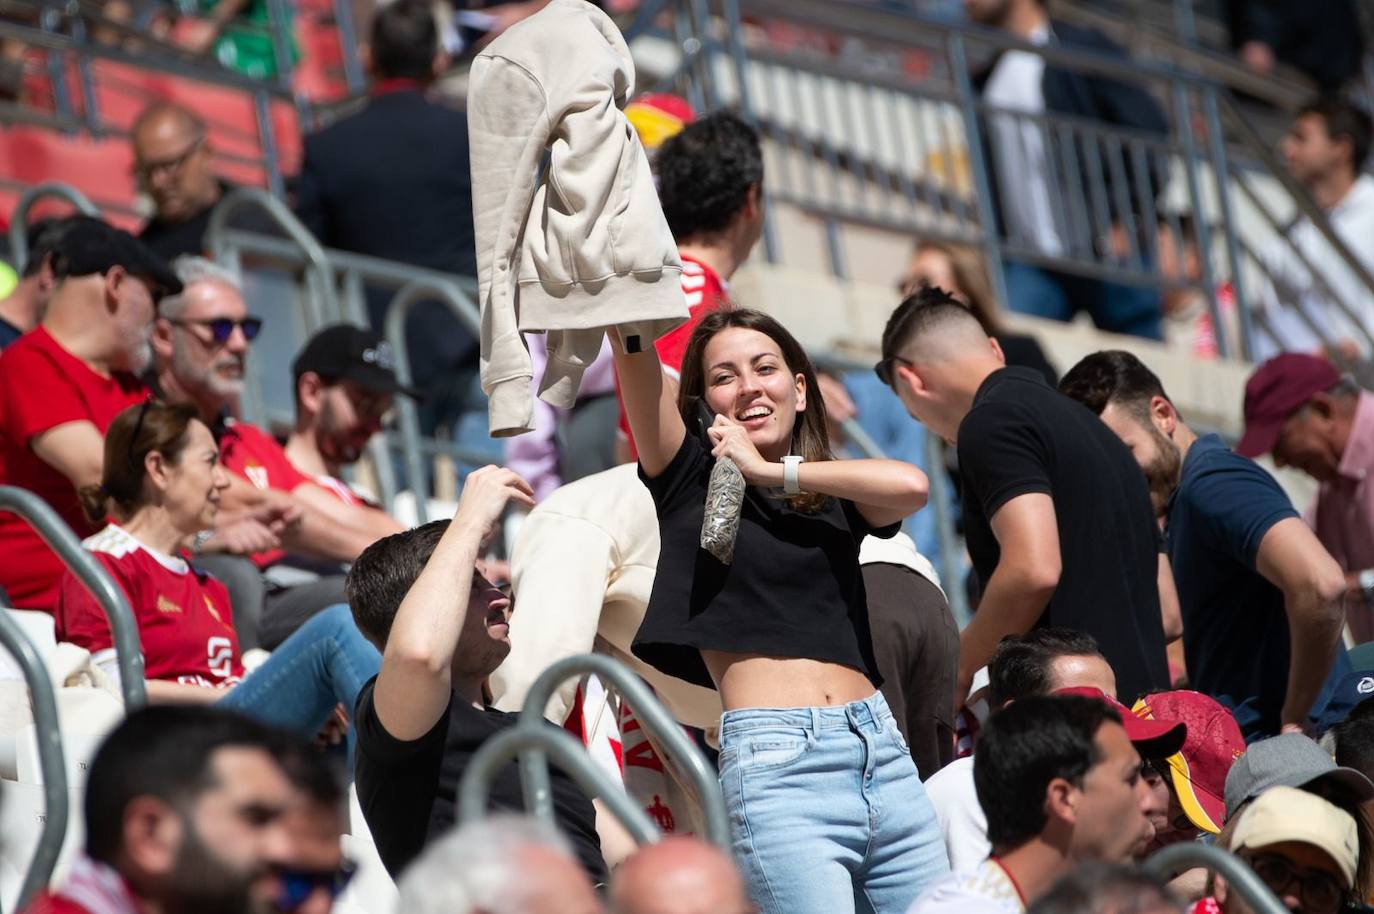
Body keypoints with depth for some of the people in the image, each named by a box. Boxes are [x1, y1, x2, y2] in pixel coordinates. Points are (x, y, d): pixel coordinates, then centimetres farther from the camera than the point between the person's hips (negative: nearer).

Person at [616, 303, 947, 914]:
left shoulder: (835, 497, 17)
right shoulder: (688, 477, 9)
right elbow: (634, 346, -3)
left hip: (882, 752, 4)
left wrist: (771, 472, -1)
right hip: (777, 767, -4)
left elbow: (910, 485, -5)